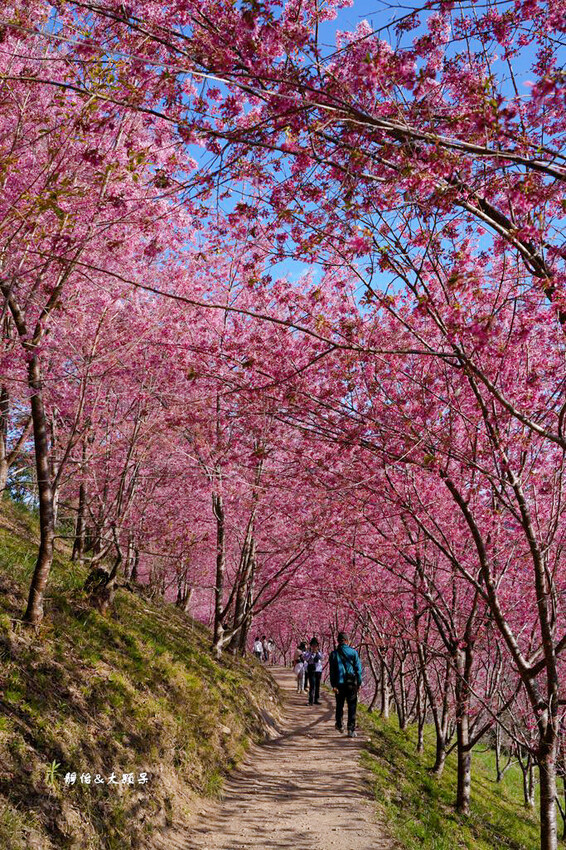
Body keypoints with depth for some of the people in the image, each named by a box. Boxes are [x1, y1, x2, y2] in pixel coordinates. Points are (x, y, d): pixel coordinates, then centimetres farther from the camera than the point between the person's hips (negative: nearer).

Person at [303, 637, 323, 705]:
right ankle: (310, 700, -12)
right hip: (311, 670, -4)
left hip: (318, 669, 4)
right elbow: (306, 658, -12)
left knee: (317, 685, 7)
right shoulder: (308, 651, 1)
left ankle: (316, 700, 17)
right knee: (312, 685, -13)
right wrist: (312, 652, -17)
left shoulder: (319, 651, 11)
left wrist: (317, 652, -15)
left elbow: (321, 658, -4)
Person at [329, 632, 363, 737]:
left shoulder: (334, 653, -1)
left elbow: (332, 671, -4)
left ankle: (339, 725, 31)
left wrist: (333, 685, -3)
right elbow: (358, 668, -3)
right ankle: (351, 729, -1)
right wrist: (359, 683, 3)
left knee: (339, 705, 18)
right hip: (352, 683, -1)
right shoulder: (353, 652, -3)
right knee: (352, 706, 4)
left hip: (339, 683, 1)